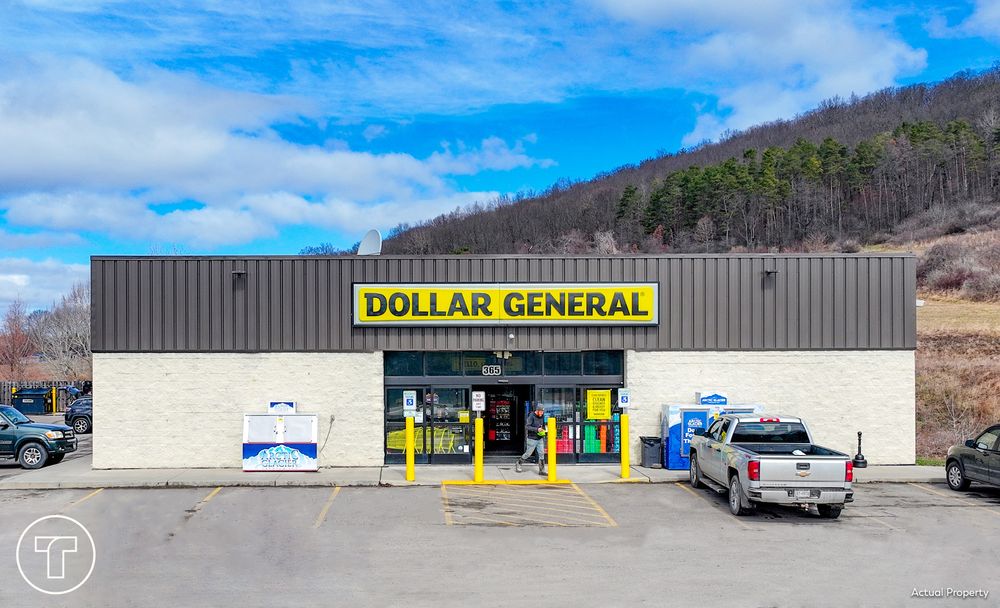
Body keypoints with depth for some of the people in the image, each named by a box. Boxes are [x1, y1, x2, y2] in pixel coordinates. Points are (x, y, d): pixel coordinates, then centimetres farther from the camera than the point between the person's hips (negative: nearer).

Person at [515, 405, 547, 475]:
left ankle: (541, 470, 8)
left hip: (540, 439, 6)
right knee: (528, 453, 4)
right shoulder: (531, 416, -16)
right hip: (532, 439, -6)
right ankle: (518, 465, 23)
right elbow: (527, 427, -21)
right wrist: (537, 429, -28)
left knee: (541, 454, 2)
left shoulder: (542, 416, 4)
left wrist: (543, 430, -1)